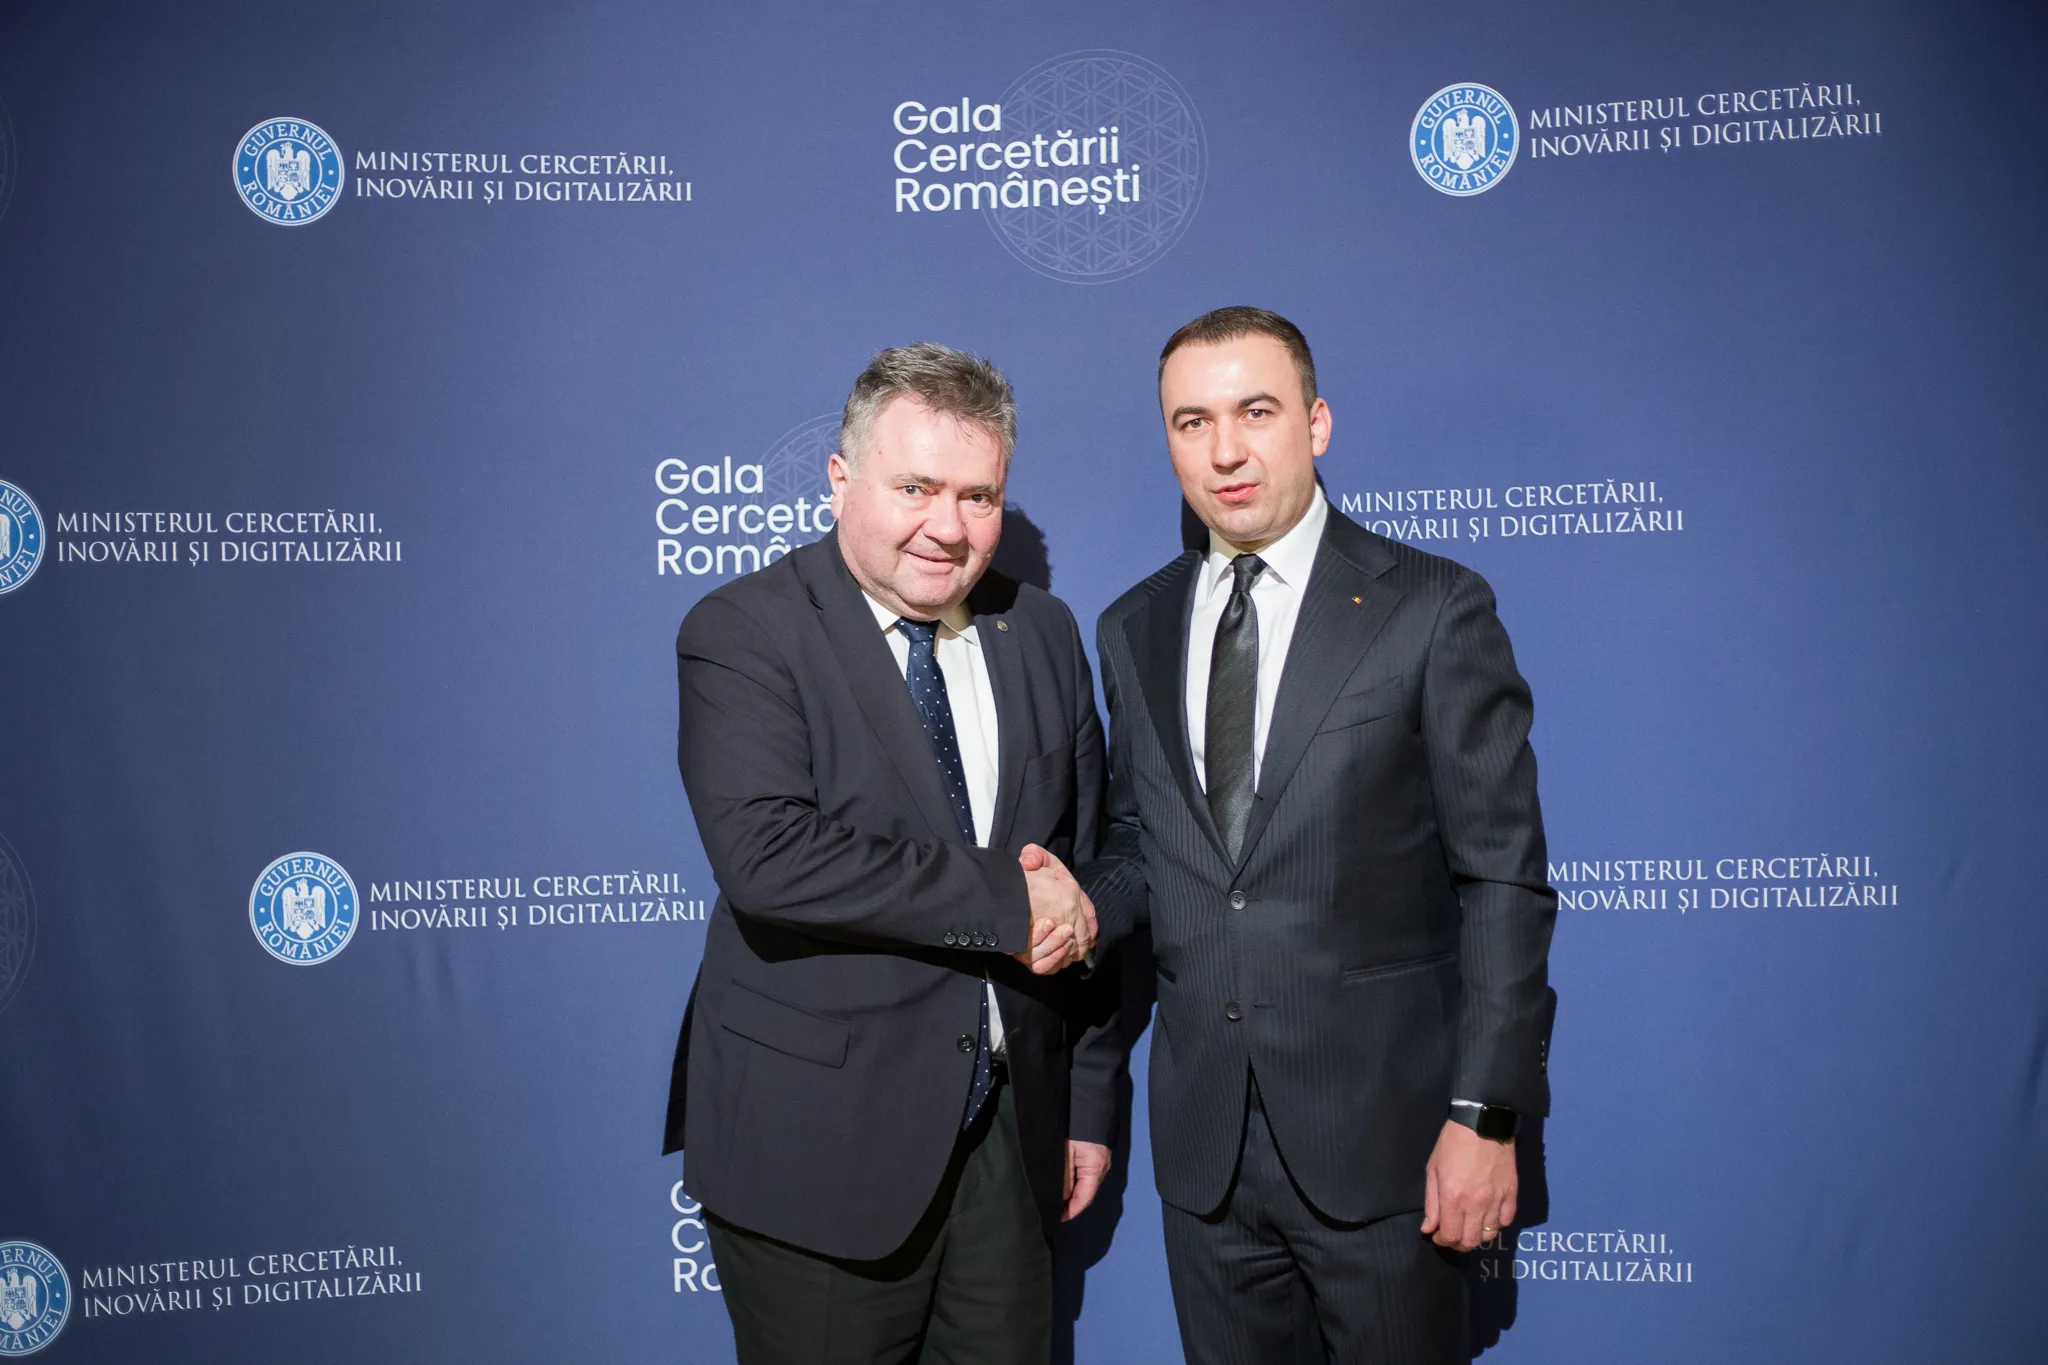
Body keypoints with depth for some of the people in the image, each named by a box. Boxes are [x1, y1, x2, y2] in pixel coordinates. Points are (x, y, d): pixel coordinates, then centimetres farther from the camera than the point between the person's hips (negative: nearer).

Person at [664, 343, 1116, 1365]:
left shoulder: (1043, 636, 6)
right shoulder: (742, 631, -10)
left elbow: (1081, 878, 10)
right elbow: (766, 857, -25)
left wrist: (1090, 1104, 11)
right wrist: (1004, 898, -21)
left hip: (1009, 1132, 5)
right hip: (817, 1140, -4)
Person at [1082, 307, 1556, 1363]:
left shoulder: (1433, 610, -6)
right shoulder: (1133, 630, 8)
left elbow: (1503, 876, -8)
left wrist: (1487, 1114, -11)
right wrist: (1084, 906, -8)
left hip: (1380, 1133, -3)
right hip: (1202, 1146, 4)